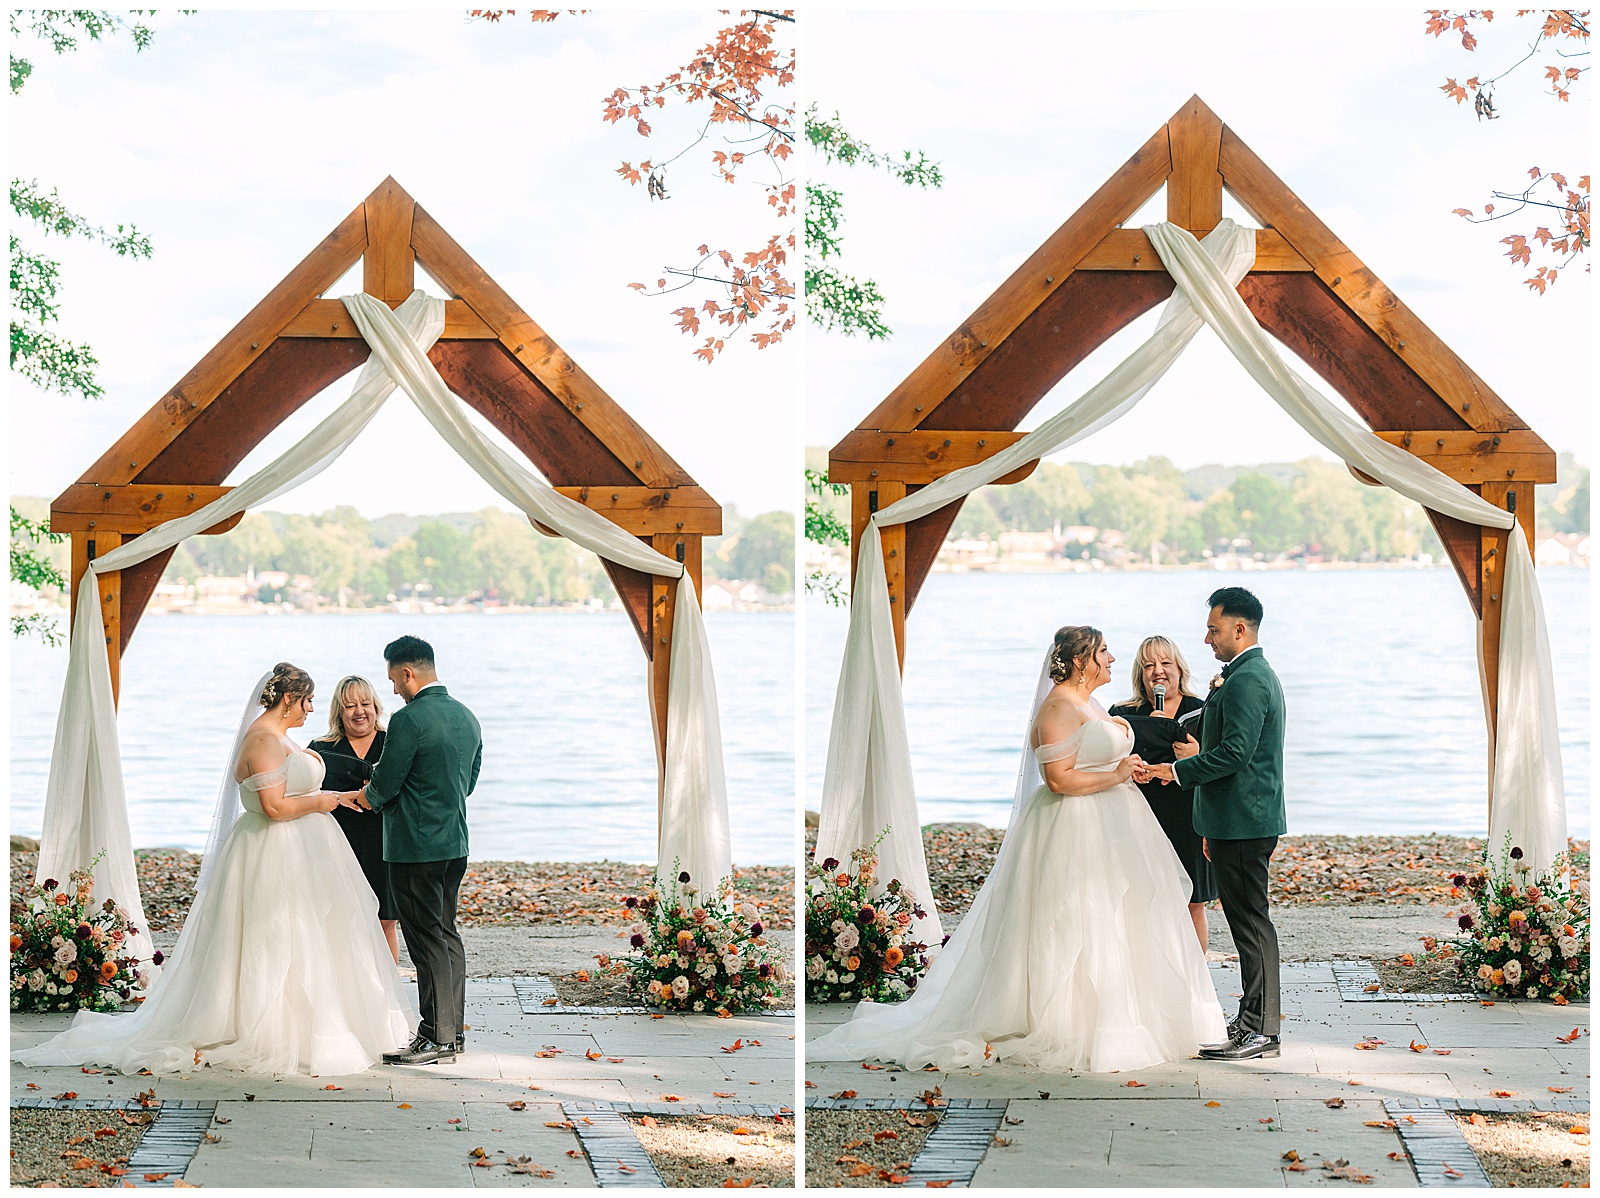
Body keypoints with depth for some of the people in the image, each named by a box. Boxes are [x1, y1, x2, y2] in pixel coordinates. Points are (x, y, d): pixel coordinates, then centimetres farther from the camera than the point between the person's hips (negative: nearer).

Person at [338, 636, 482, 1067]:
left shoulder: (409, 720, -17)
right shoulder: (466, 717, 10)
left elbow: (383, 787, -13)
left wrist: (363, 797, 10)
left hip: (416, 848, -9)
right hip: (455, 842, 9)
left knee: (428, 941, -5)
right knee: (447, 935, 15)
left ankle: (437, 1039, -2)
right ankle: (451, 1029, 21)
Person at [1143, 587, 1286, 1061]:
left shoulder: (1246, 680, -16)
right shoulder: (1259, 675, 18)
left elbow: (1235, 752, -23)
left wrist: (1180, 770, -15)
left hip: (1243, 823, -11)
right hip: (1244, 821, 11)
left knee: (1250, 920, -6)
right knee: (1248, 919, 14)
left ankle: (1261, 1031, -3)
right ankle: (1254, 1021, 20)